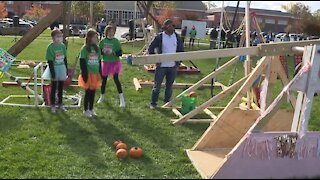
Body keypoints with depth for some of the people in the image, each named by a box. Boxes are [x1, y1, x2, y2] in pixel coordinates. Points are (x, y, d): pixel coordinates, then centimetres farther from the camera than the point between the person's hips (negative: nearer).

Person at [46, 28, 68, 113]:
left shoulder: (63, 46, 1)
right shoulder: (50, 47, -14)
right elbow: (50, 61, -14)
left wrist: (66, 68, 9)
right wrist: (52, 72, -17)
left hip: (62, 67, 5)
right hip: (55, 68, -4)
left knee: (61, 87, 13)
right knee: (54, 88, 5)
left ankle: (60, 104, 25)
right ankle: (53, 105, 16)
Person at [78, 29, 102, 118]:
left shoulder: (97, 48, 8)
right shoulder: (84, 49, -9)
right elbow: (82, 63, -12)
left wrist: (100, 73, 9)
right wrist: (85, 74, -17)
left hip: (95, 74, 5)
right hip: (88, 74, -5)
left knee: (93, 92, 11)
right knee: (88, 92, 3)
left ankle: (91, 109, 25)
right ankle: (86, 110, 16)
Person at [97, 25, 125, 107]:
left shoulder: (116, 41, -8)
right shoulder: (102, 41, -2)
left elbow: (120, 53, -9)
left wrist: (113, 52, -26)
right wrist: (103, 51, -18)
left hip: (115, 63, -3)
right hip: (105, 63, 3)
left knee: (116, 79, -14)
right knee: (104, 80, 12)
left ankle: (122, 98, -9)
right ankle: (102, 97, 32)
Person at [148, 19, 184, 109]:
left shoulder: (177, 37, 3)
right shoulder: (159, 37, -7)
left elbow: (181, 50, 12)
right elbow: (150, 49, -2)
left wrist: (178, 62, 4)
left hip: (173, 66, 3)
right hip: (161, 66, -3)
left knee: (169, 86, 13)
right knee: (157, 85, 3)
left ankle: (167, 102, 27)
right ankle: (153, 103, 14)